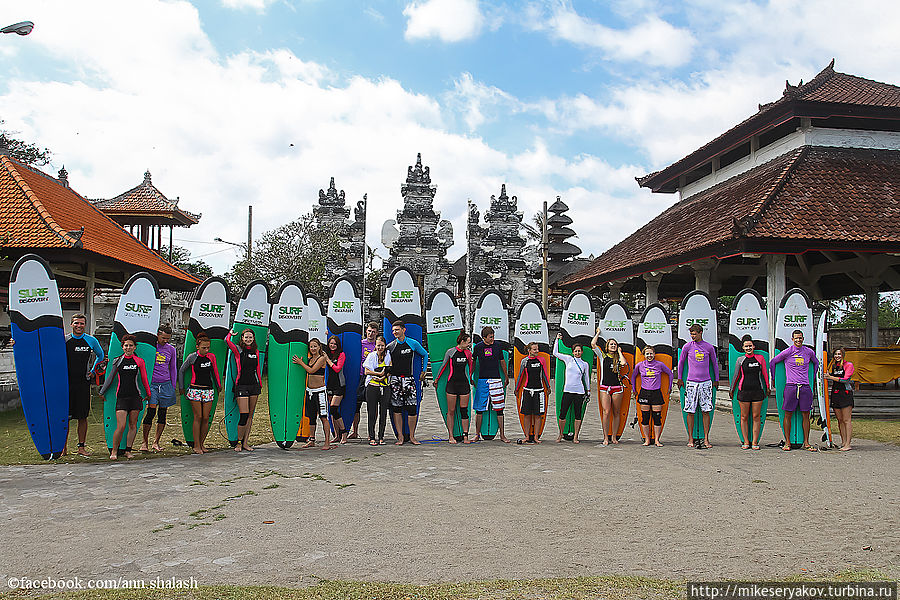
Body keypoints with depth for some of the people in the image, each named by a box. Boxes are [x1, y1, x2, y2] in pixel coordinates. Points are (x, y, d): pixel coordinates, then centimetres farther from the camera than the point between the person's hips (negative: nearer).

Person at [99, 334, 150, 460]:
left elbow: (144, 380, 15)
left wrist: (148, 394, 20)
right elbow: (110, 378, 15)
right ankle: (114, 451, 6)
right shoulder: (117, 361, 6)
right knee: (120, 426, -10)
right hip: (121, 396, -1)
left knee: (133, 425, 4)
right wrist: (102, 392, 18)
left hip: (135, 396, 1)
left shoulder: (139, 361, 6)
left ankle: (128, 450, 15)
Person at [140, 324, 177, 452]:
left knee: (162, 413, 4)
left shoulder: (171, 349, 9)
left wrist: (174, 387, 13)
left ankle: (156, 442, 13)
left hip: (166, 384, 3)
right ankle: (145, 442, 0)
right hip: (151, 384, -3)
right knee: (151, 411, -11)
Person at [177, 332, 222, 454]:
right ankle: (196, 445, 3)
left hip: (208, 390, 3)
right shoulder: (192, 357, -4)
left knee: (206, 418, 1)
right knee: (198, 417, -4)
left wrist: (218, 385, 25)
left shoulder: (211, 357, 4)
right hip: (195, 390, -3)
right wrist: (181, 387, 9)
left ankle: (201, 443, 14)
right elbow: (181, 371, 8)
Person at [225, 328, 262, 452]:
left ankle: (245, 442, 13)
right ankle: (239, 442, 5)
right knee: (244, 415, -10)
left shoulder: (256, 352, 11)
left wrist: (260, 384, 17)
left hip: (254, 385, 5)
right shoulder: (238, 350, -1)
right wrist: (231, 333, 3)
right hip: (241, 385, -5)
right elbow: (227, 340, -17)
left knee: (250, 416, 6)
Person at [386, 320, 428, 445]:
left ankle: (412, 436, 4)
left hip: (408, 379, -1)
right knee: (396, 408, 0)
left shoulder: (413, 344, 4)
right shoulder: (390, 346, 5)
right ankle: (400, 436, 7)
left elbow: (425, 355, 18)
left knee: (412, 408, -7)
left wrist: (423, 371, 15)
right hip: (395, 379, 1)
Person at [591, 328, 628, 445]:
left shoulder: (618, 357, 10)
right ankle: (606, 438, -4)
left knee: (616, 413, 4)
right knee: (606, 412, -9)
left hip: (617, 388, 2)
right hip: (605, 387, -2)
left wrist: (619, 352, 2)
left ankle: (614, 437, 12)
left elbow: (624, 363, -12)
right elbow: (593, 344, -3)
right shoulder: (603, 355, 7)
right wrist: (598, 333, 10)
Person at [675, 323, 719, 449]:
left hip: (706, 382, 1)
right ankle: (690, 439, 7)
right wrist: (679, 378, 16)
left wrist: (716, 380, 18)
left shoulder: (709, 347, 5)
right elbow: (681, 362, 14)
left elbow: (715, 363, 16)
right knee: (691, 411, 0)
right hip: (691, 382, -1)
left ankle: (706, 439, 4)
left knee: (706, 411, -1)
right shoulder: (687, 346, 3)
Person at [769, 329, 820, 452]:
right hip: (791, 386, -3)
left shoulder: (809, 352, 8)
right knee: (788, 415, -1)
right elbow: (773, 362, 7)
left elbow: (816, 363, 29)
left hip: (805, 386, 3)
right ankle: (787, 442, 6)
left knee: (805, 415, 4)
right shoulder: (787, 352, -1)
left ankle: (806, 443, 11)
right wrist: (774, 379, 10)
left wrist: (813, 378, 25)